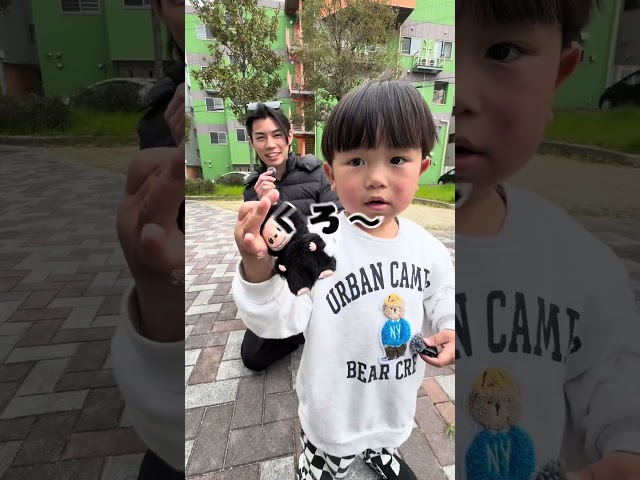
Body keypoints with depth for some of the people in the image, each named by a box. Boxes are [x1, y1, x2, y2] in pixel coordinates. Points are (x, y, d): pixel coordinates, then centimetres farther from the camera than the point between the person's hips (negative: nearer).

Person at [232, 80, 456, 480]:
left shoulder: (429, 249, -13)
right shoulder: (319, 242, -29)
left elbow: (444, 307, 2)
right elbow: (278, 320, -34)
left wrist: (450, 333, -19)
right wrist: (259, 267, -52)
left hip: (397, 401, 4)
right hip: (335, 409, -4)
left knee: (386, 441, 37)